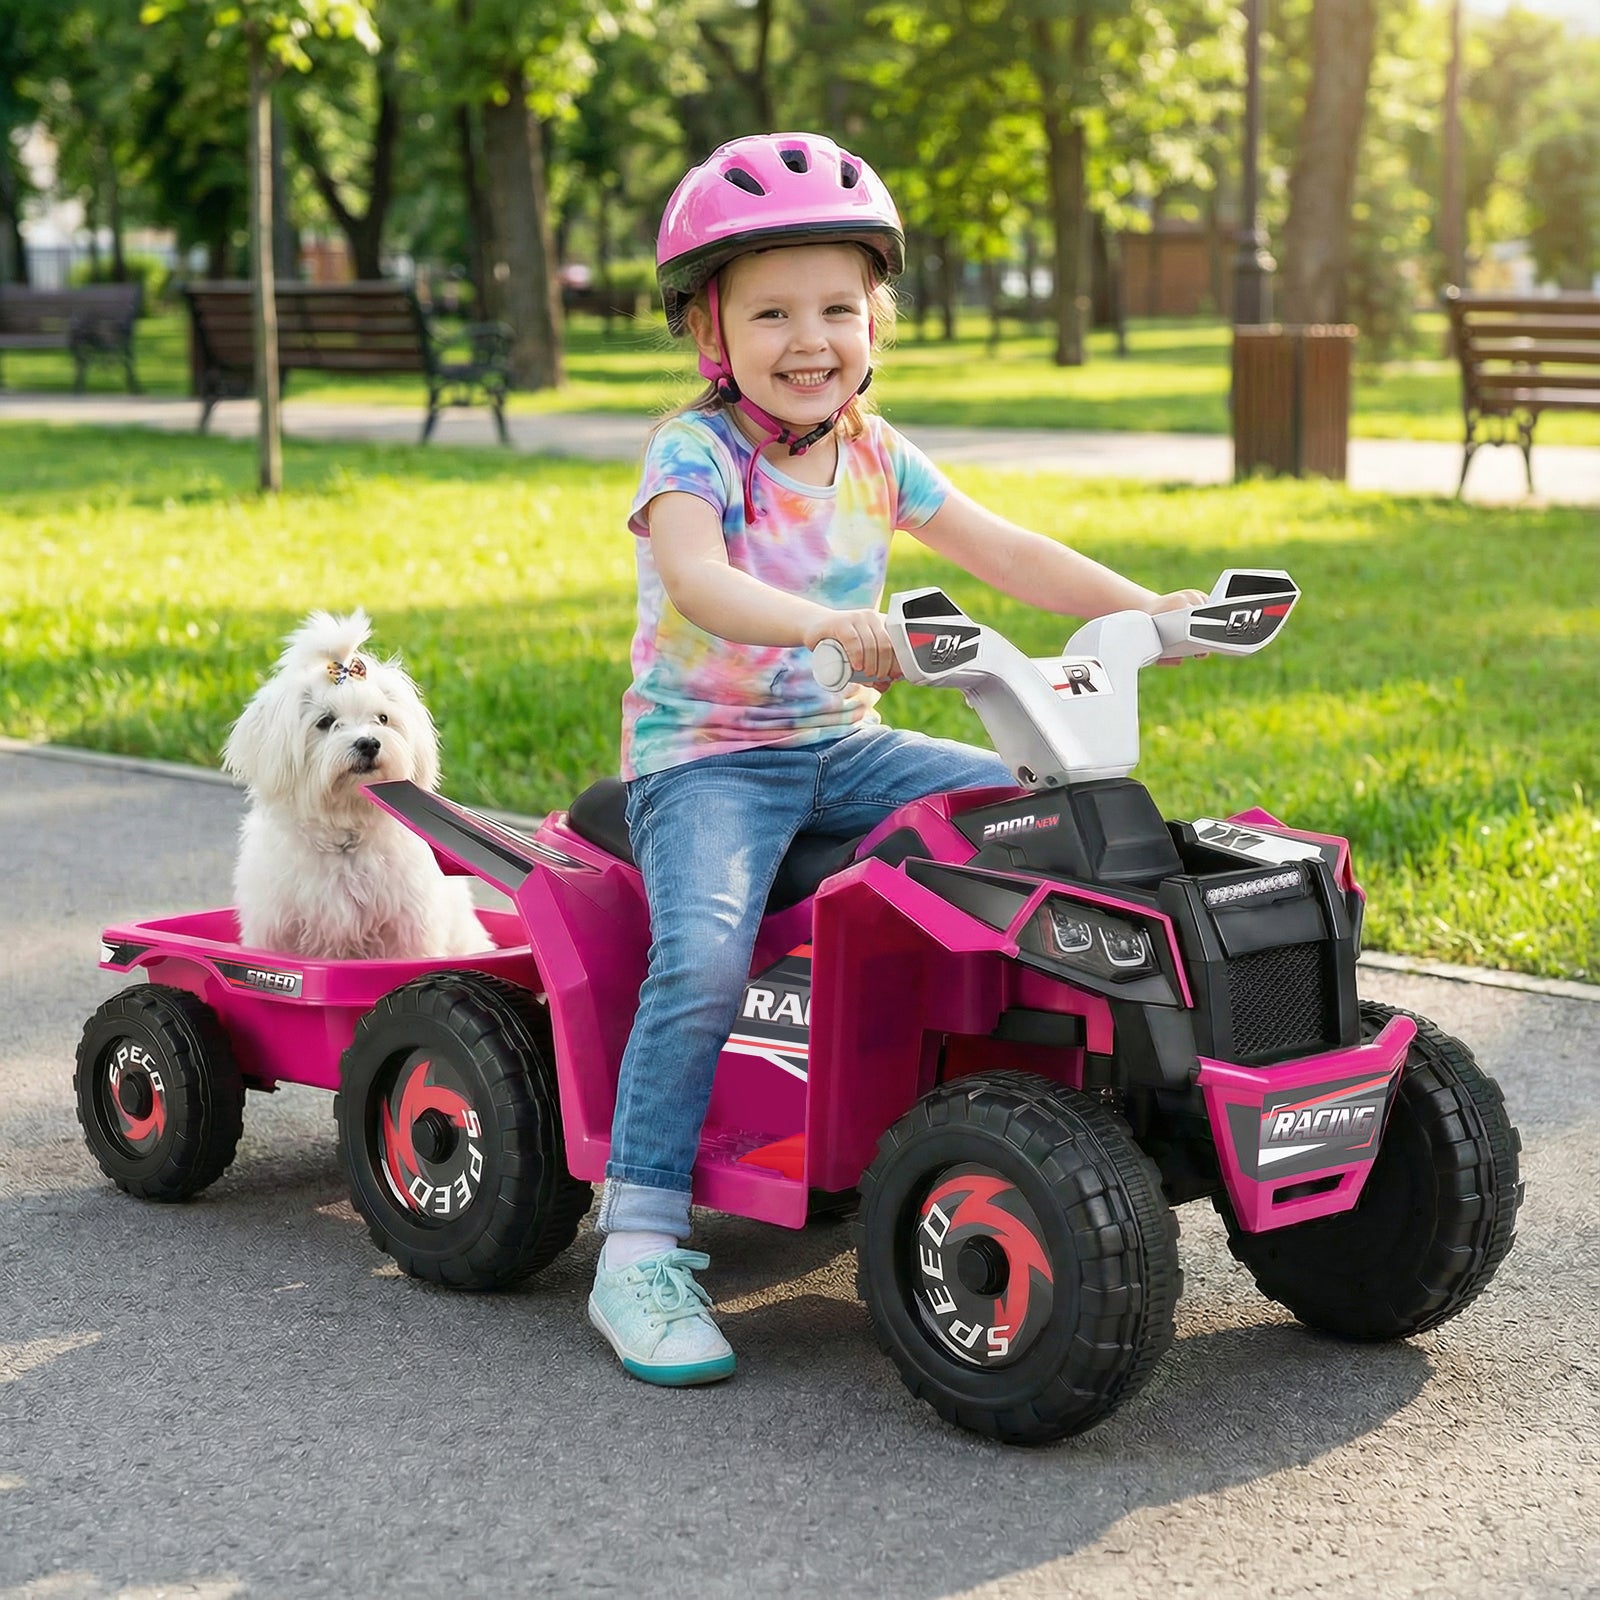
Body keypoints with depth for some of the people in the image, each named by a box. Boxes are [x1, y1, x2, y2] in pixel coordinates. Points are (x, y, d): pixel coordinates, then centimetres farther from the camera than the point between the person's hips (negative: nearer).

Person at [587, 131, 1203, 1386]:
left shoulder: (875, 457, 7)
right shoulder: (696, 453, -14)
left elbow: (1001, 550, 8)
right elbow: (696, 581, -34)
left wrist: (1141, 604, -4)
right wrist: (823, 623, -53)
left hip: (843, 745, 7)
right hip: (704, 754, -7)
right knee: (703, 963, -31)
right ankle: (640, 1256, -22)